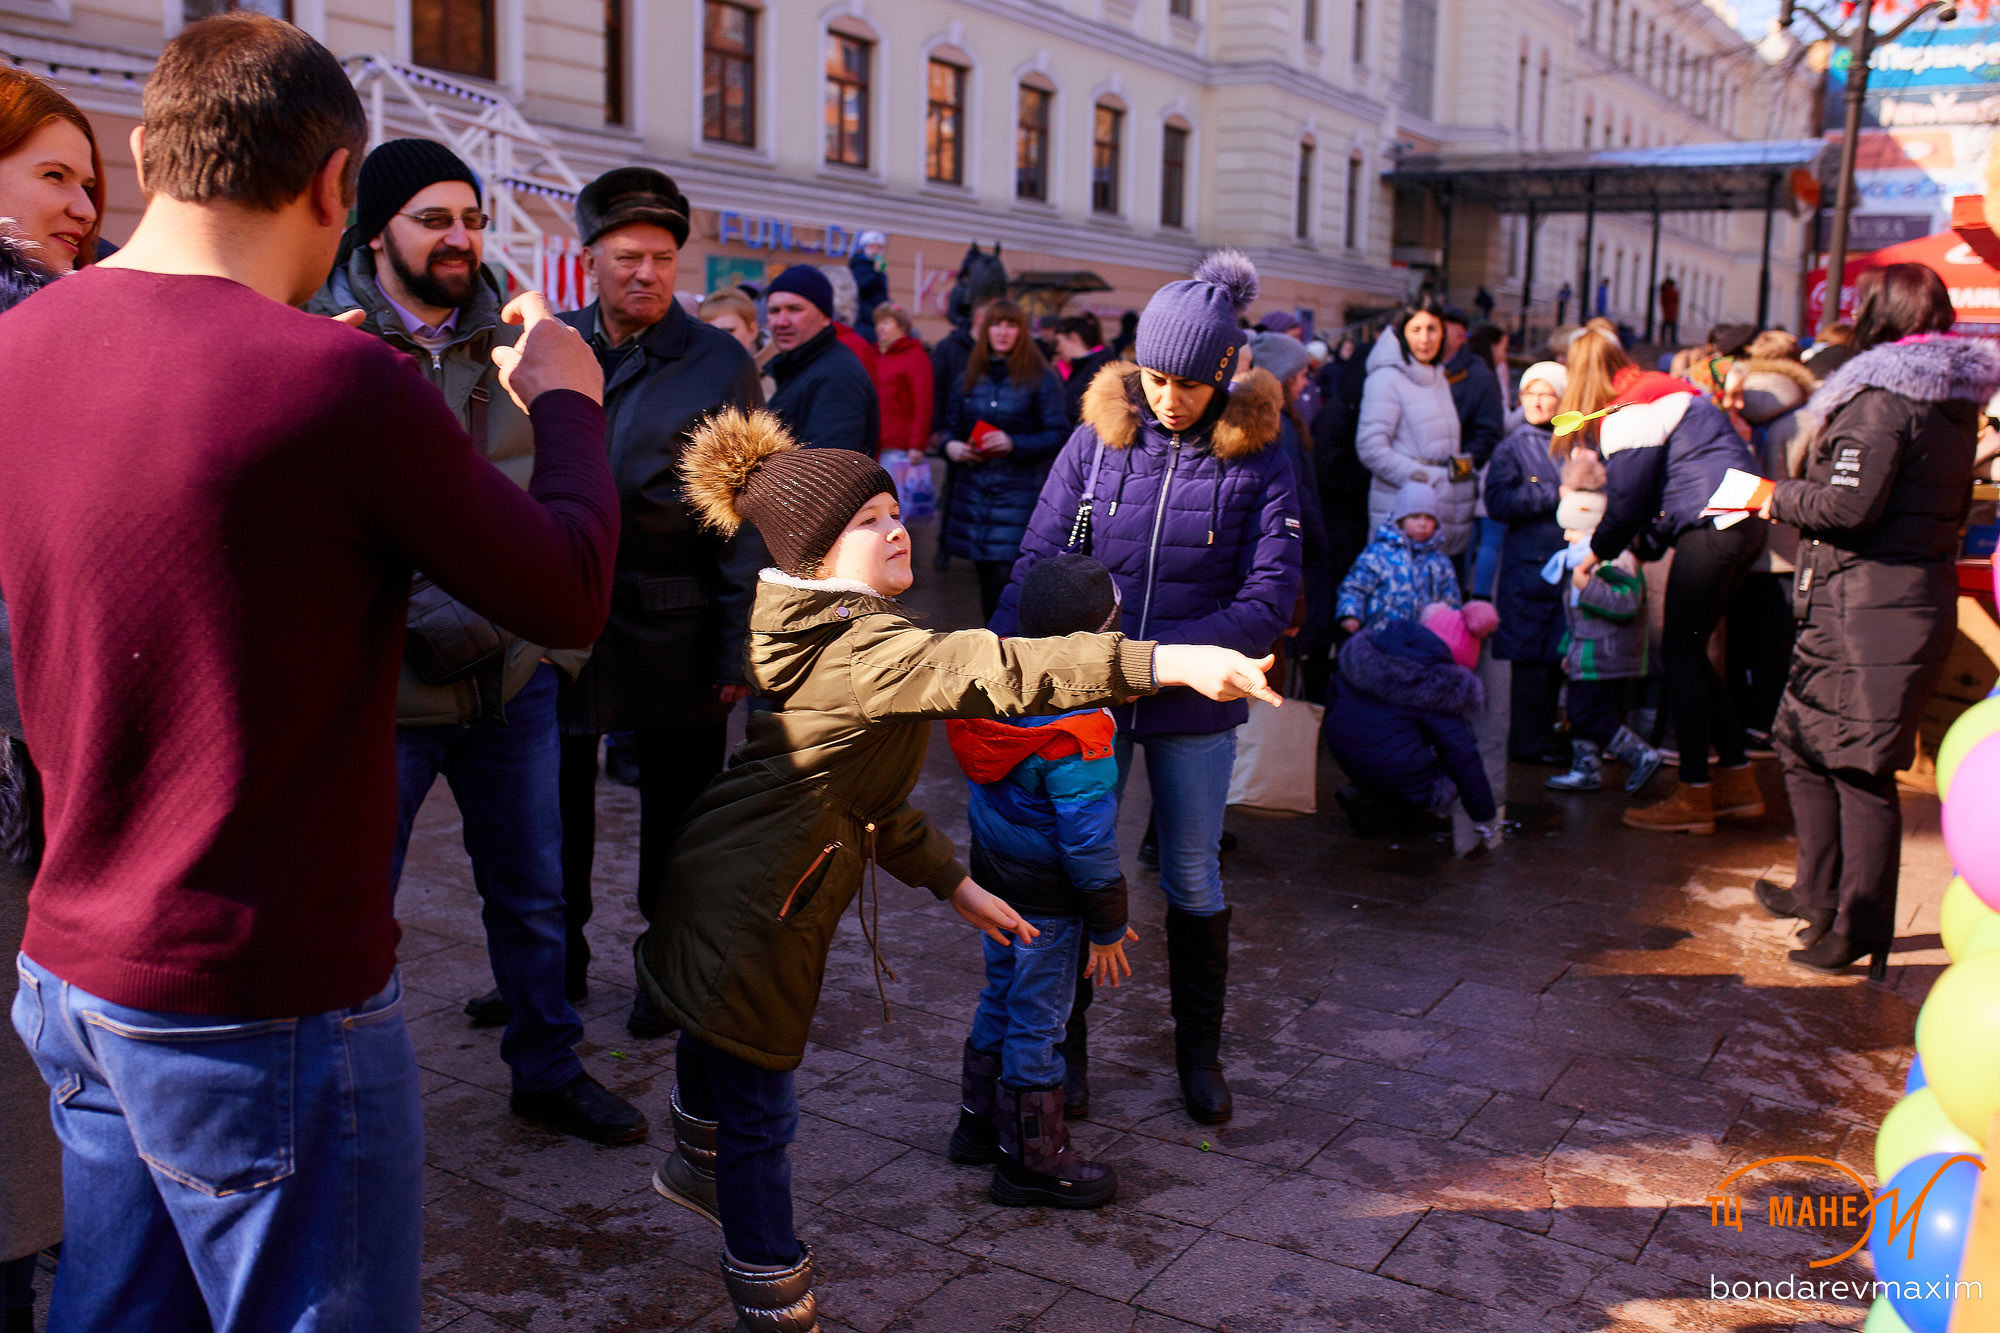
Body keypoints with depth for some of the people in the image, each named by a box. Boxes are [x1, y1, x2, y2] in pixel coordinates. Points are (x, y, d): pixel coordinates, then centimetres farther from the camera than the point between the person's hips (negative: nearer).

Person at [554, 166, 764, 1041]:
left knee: (677, 813, 10)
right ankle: (558, 958, 33)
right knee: (555, 802, 14)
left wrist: (737, 646, -10)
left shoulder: (720, 364, -4)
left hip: (671, 628, -3)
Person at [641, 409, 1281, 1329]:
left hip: (725, 879, 10)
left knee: (719, 1037, 32)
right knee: (759, 1108, 4)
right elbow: (994, 669, -41)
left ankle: (696, 1166, 58)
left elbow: (861, 786, 14)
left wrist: (952, 883, 15)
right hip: (752, 908, -10)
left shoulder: (821, 634, 9)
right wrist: (1170, 662, -50)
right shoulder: (861, 647, -24)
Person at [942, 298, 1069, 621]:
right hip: (974, 489, 5)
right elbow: (952, 425, 21)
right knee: (986, 578, 9)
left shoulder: (1041, 380, -2)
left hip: (1019, 493, -5)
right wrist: (950, 445, -2)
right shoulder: (969, 379, 13)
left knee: (1007, 576, -13)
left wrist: (1014, 443, -18)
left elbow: (1059, 434, -5)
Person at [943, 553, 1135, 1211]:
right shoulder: (1076, 734, -28)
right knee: (1037, 1022, 6)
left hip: (993, 871, 8)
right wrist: (1108, 923, -12)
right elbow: (1087, 838, -24)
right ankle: (1031, 1162, 20)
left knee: (1000, 999, 24)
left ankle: (979, 1123, 40)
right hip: (1047, 898, -8)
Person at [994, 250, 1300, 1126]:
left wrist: (1168, 653, -26)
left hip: (1193, 708, -1)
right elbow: (1041, 556, -6)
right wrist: (1008, 642, -24)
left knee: (1193, 878, 13)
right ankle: (1065, 1042, 30)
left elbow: (1270, 599, -12)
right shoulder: (1098, 437, -3)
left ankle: (1199, 1048, 33)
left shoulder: (1257, 457, -7)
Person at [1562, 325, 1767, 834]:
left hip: (1711, 527, -10)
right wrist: (1646, 540, 20)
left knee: (1680, 655, -3)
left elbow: (1628, 499, -7)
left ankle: (1693, 797, 1)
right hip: (1744, 523, 10)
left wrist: (1597, 552, 8)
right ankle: (1738, 783, 17)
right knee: (1690, 653, 14)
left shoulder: (1629, 413, -9)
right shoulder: (1665, 390, 21)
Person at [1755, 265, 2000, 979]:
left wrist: (1781, 496, -4)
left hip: (1868, 608, -9)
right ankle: (1822, 894, 29)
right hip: (1922, 593, 9)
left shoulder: (1882, 398, -15)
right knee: (1802, 741, 18)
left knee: (1860, 768, -3)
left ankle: (1858, 929, 4)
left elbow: (1849, 505, -22)